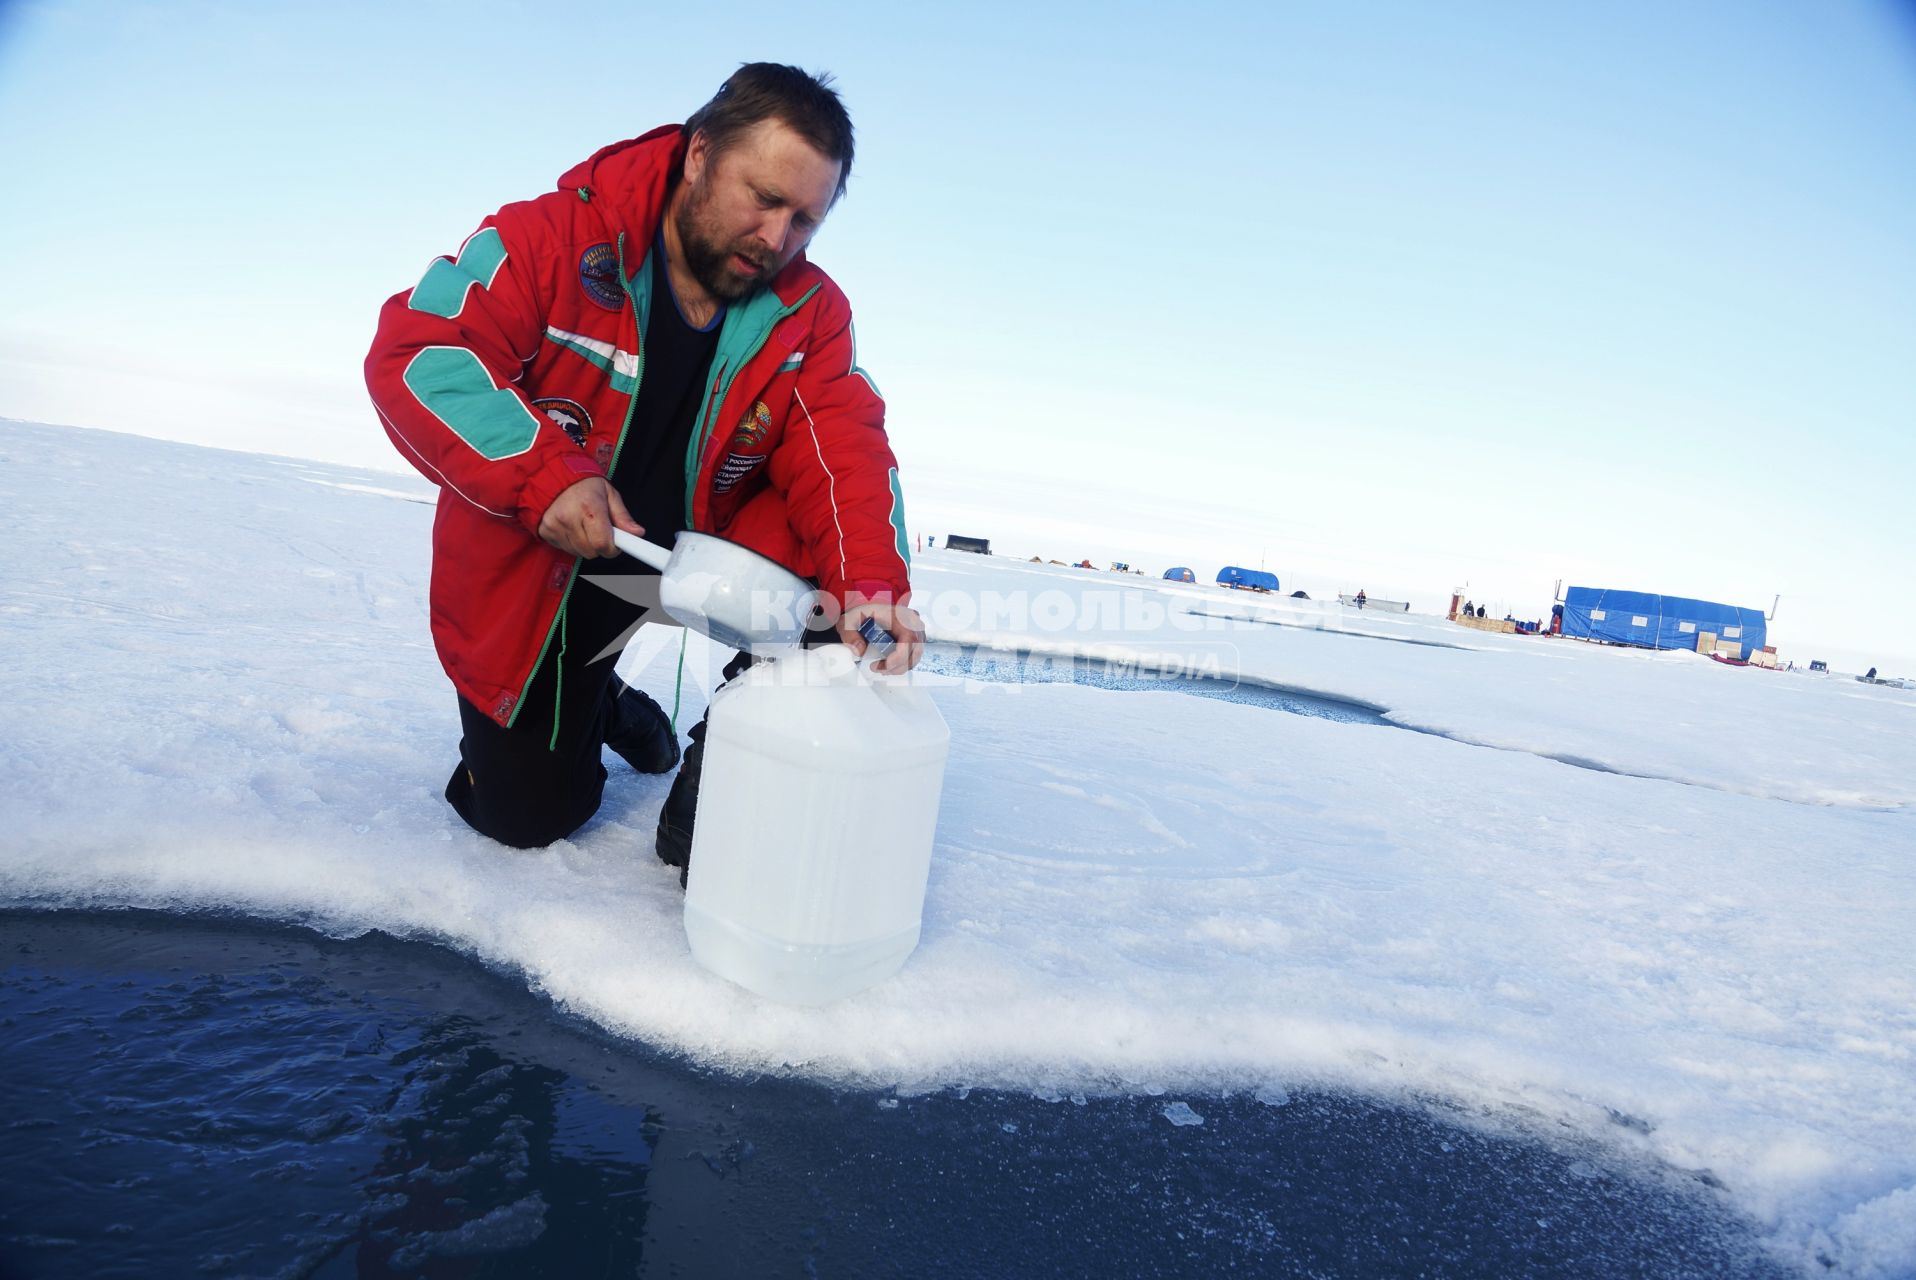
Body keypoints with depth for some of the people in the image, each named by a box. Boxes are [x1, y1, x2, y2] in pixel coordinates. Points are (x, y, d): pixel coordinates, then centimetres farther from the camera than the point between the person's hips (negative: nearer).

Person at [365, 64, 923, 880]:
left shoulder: (809, 313, -10)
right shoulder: (551, 240, -20)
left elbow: (842, 453, -21)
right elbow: (414, 354, -25)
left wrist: (871, 586, -39)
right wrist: (545, 475, -38)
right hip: (525, 576, -2)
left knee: (828, 543, -24)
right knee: (526, 819, 6)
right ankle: (597, 709, 42)